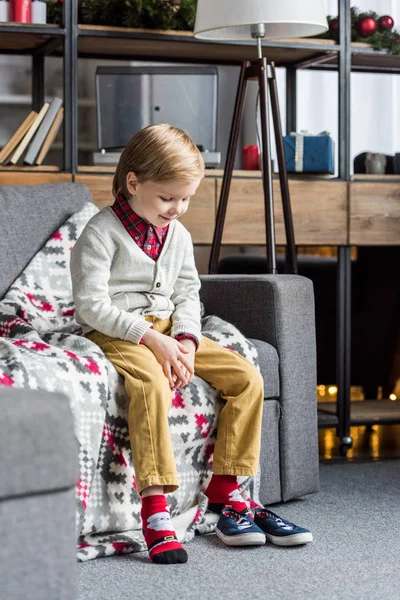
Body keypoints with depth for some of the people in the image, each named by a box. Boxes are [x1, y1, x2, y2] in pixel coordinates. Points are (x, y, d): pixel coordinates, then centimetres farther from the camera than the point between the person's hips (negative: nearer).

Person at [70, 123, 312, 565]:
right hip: (115, 335, -7)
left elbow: (187, 294, 13)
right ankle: (154, 509, -39)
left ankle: (224, 490, -1)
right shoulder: (100, 234, -10)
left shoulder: (178, 235, 11)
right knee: (152, 382, -39)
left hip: (168, 331, 7)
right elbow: (91, 306, -16)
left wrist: (186, 339, -8)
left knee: (247, 377, -8)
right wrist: (150, 337, -23)